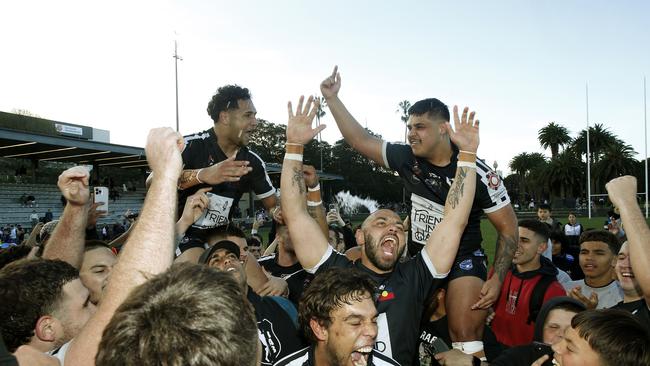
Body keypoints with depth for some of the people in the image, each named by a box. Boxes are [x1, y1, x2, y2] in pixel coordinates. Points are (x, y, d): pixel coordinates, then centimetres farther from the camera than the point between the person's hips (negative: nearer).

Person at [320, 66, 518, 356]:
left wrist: (497, 280, -16)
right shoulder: (407, 158, -5)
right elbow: (362, 141, 4)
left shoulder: (478, 173, -17)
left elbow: (508, 227, -9)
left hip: (464, 259, -4)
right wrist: (332, 99, 0)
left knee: (466, 338, -14)